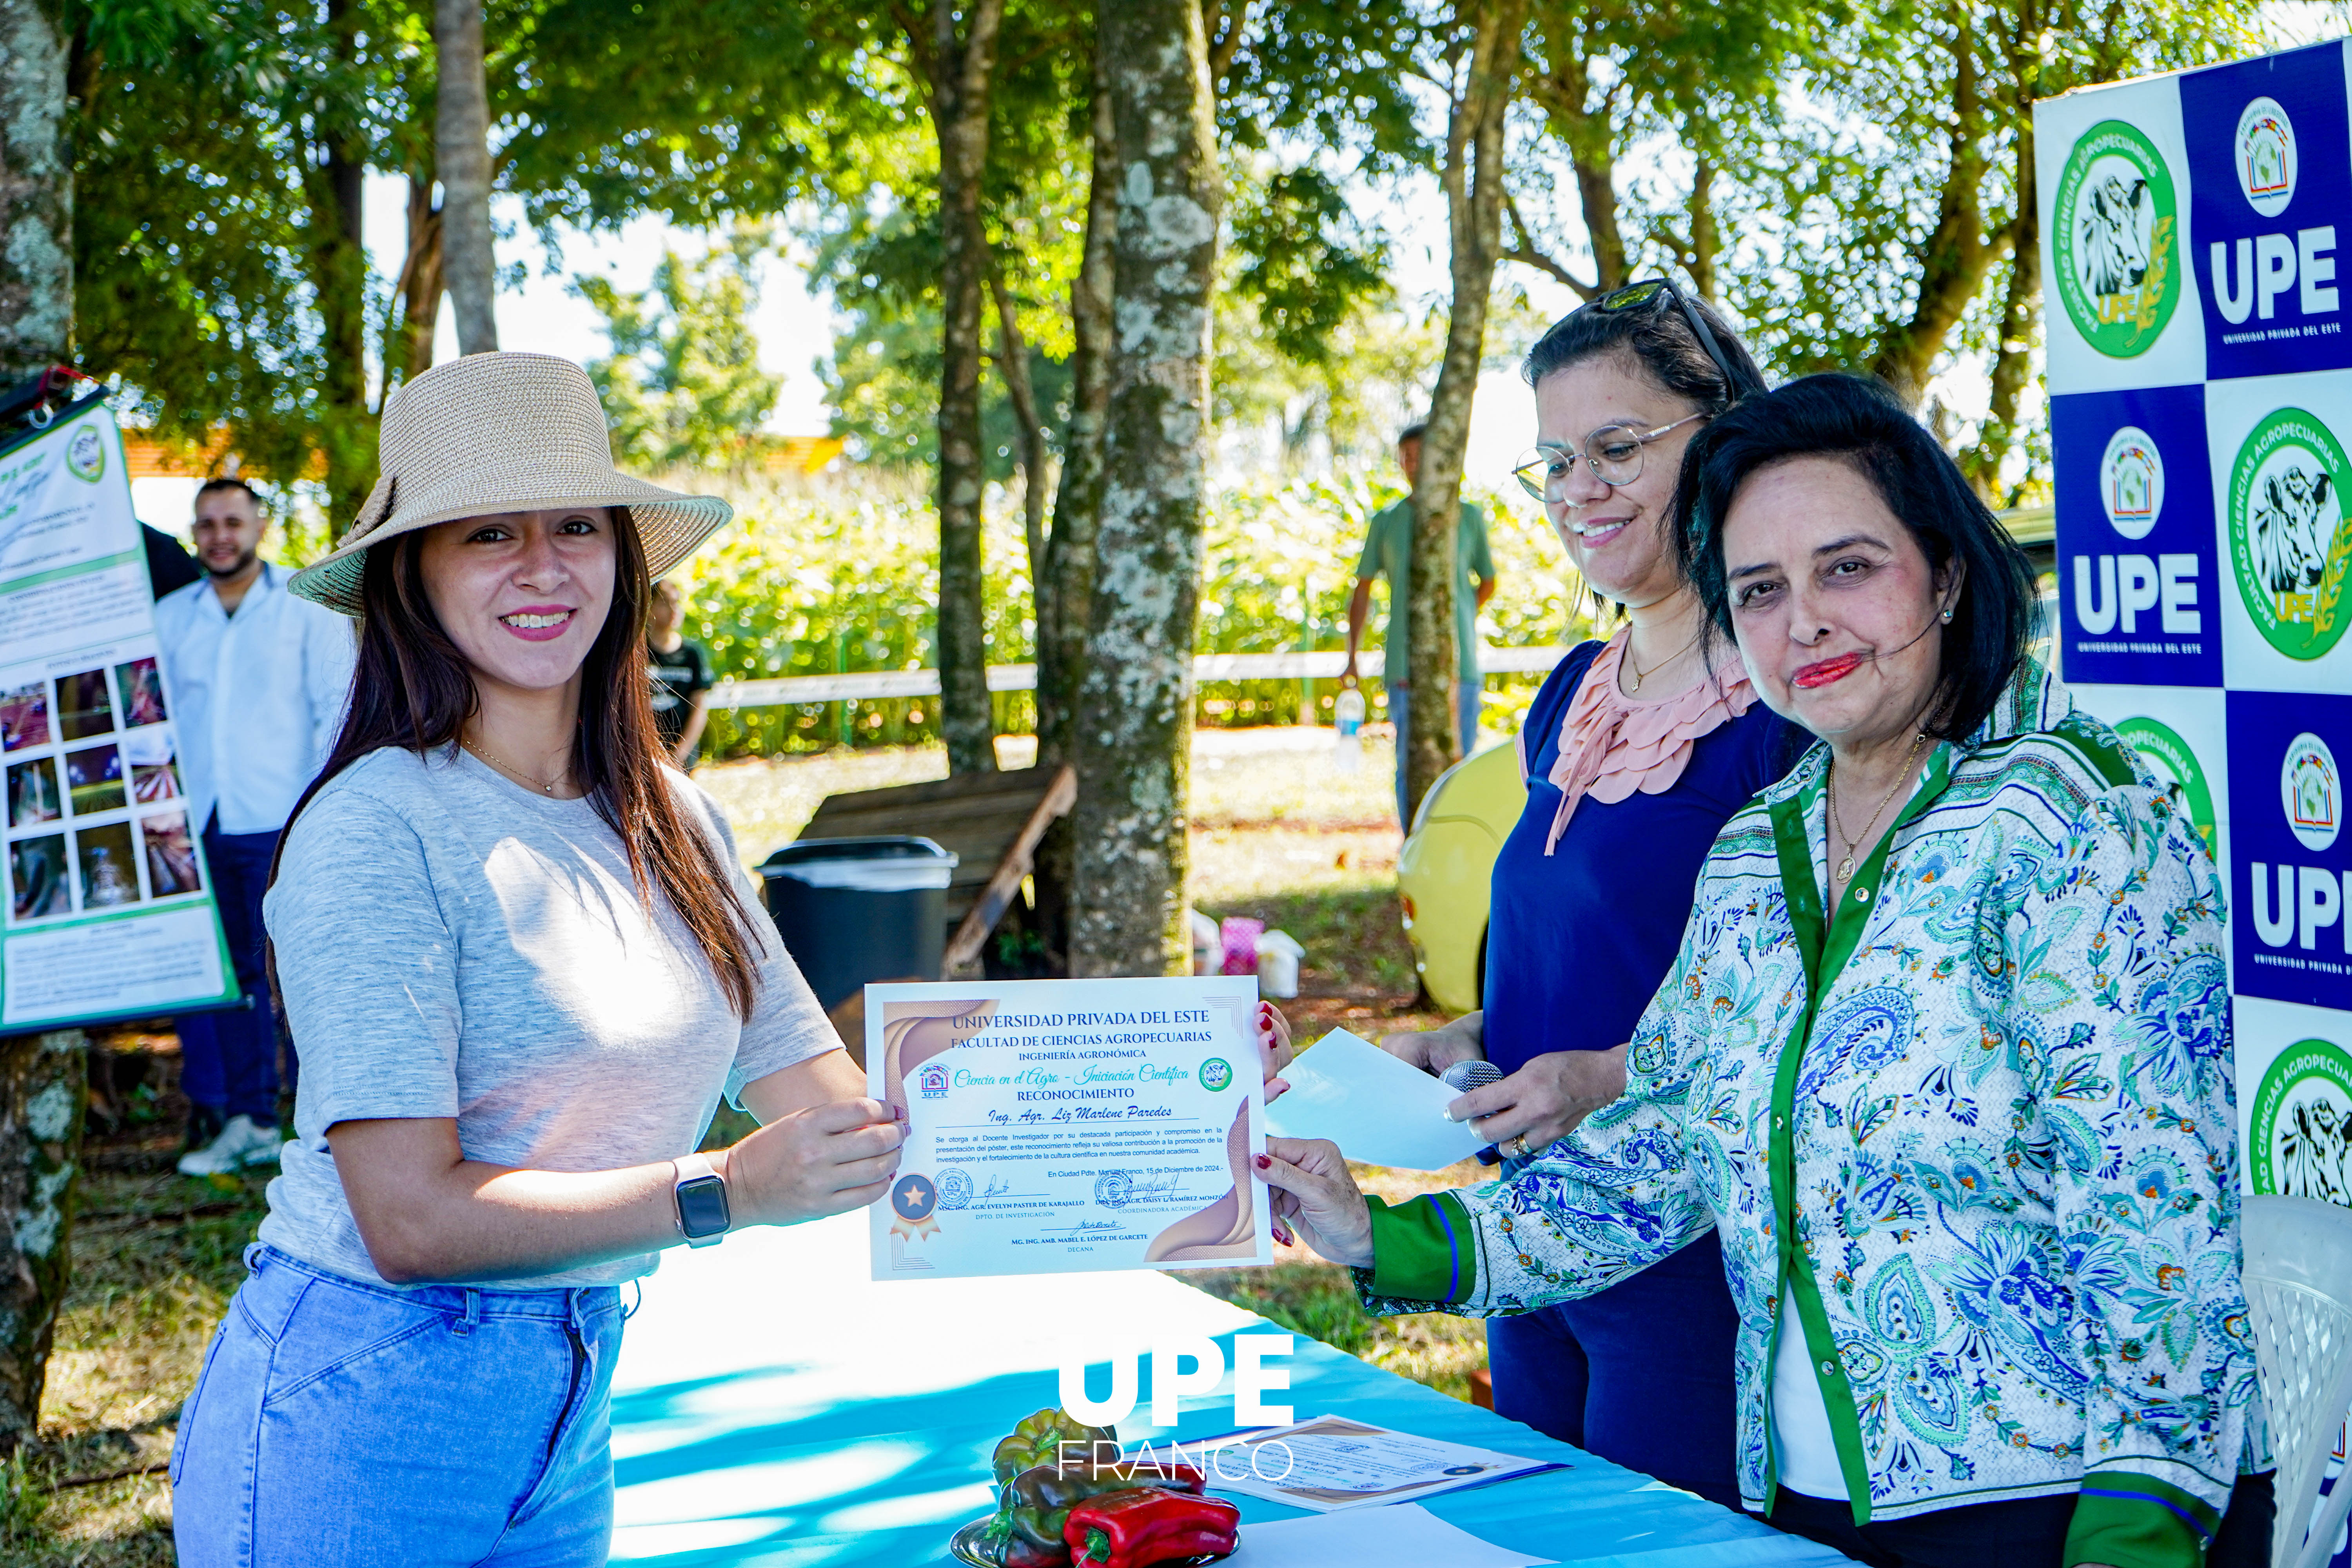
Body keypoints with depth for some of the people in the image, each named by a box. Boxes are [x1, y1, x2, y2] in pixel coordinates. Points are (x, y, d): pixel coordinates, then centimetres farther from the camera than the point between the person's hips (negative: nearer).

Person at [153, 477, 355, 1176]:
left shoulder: (307, 607, 4)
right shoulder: (168, 618, 15)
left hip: (283, 824, -4)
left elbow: (337, 712, 2)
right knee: (224, 971, 5)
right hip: (198, 824, 4)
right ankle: (248, 1121, 13)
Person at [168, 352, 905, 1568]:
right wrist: (723, 1190, -27)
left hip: (568, 1411, 6)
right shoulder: (376, 830, -17)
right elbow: (411, 1219, -22)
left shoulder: (672, 823, 4)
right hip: (352, 1417, -6)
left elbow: (834, 1110, 1)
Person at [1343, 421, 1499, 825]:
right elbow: (1363, 590, 12)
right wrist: (1352, 655, 6)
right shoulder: (1387, 521, 9)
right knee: (1410, 763, -2)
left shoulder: (1469, 517, 9)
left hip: (1460, 661, 0)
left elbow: (1488, 583, 20)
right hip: (1404, 666, 0)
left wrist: (1455, 621, 11)